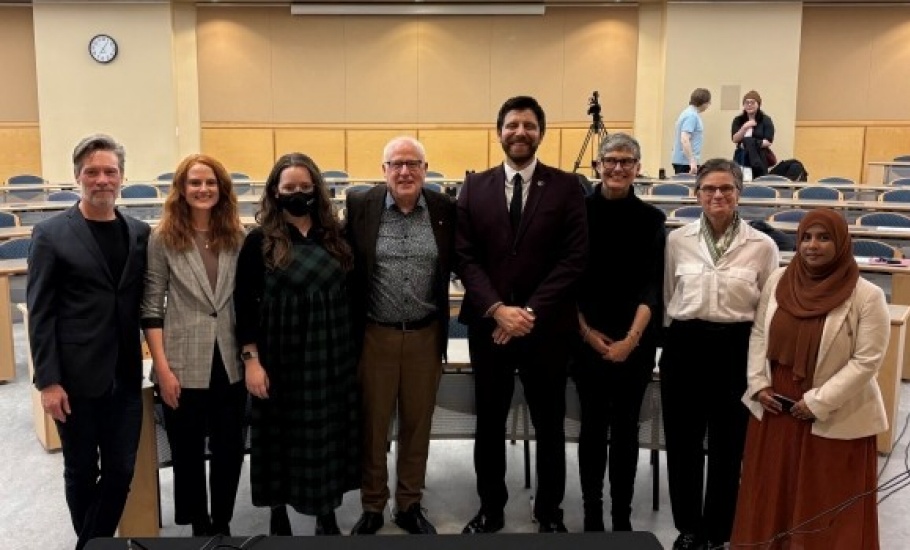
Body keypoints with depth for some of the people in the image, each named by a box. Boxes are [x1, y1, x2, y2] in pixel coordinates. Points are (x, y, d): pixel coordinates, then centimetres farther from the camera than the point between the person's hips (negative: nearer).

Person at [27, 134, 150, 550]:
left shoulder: (139, 233, 6)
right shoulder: (51, 234, -5)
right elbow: (40, 314, -6)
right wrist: (47, 381, -11)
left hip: (125, 377, 3)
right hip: (76, 378, -3)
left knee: (120, 470, 8)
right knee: (81, 471, 12)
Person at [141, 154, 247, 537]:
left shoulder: (238, 235, 4)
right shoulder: (163, 237, -4)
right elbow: (151, 308, -5)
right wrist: (163, 368, -11)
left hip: (231, 363, 3)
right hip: (183, 366, -2)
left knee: (230, 450, 11)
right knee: (188, 454, 11)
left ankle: (223, 525, 31)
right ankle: (200, 529, 30)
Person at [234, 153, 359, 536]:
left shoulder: (335, 237, 5)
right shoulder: (260, 241, -4)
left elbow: (351, 296, 9)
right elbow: (244, 304, -5)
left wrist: (353, 350, 7)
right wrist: (251, 358, -11)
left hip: (331, 356, 3)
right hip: (281, 357, -3)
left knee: (328, 434, 11)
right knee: (282, 436, 9)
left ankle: (327, 516, 28)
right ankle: (279, 515, 28)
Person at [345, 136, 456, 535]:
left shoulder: (445, 209, -1)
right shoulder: (360, 206, -4)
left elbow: (457, 264, 5)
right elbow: (346, 266, -2)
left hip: (426, 335, 1)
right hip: (375, 335, -1)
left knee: (418, 424, 13)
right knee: (372, 425, 11)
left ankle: (410, 505, 30)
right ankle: (372, 506, 29)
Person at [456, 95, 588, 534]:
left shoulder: (566, 187, -2)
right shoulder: (475, 187, 4)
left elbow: (574, 258, -8)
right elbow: (465, 257, -1)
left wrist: (531, 312, -15)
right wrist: (497, 309, -14)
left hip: (547, 328, -1)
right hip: (488, 325, 2)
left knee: (549, 424, 12)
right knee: (489, 423, 12)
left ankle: (549, 512, 30)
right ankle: (490, 509, 30)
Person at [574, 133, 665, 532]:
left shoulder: (651, 219, 2)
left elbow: (653, 285, -2)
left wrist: (630, 339, -12)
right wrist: (585, 331, -7)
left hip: (635, 340, 1)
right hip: (587, 336, -1)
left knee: (626, 427, 8)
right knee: (593, 425, 6)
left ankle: (622, 518, 19)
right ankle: (592, 515, 18)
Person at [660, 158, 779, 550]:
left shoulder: (762, 245, -3)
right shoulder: (677, 240, 0)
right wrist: (676, 339, 9)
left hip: (736, 350, -1)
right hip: (685, 346, 1)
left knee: (728, 446, 10)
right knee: (683, 443, 10)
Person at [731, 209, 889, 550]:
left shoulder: (867, 296, -12)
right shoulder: (777, 281, 1)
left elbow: (867, 360, -13)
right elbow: (759, 335, 8)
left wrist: (818, 402, -16)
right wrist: (758, 384, -3)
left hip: (835, 418, -4)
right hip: (774, 408, 4)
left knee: (826, 505, 8)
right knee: (772, 495, 17)